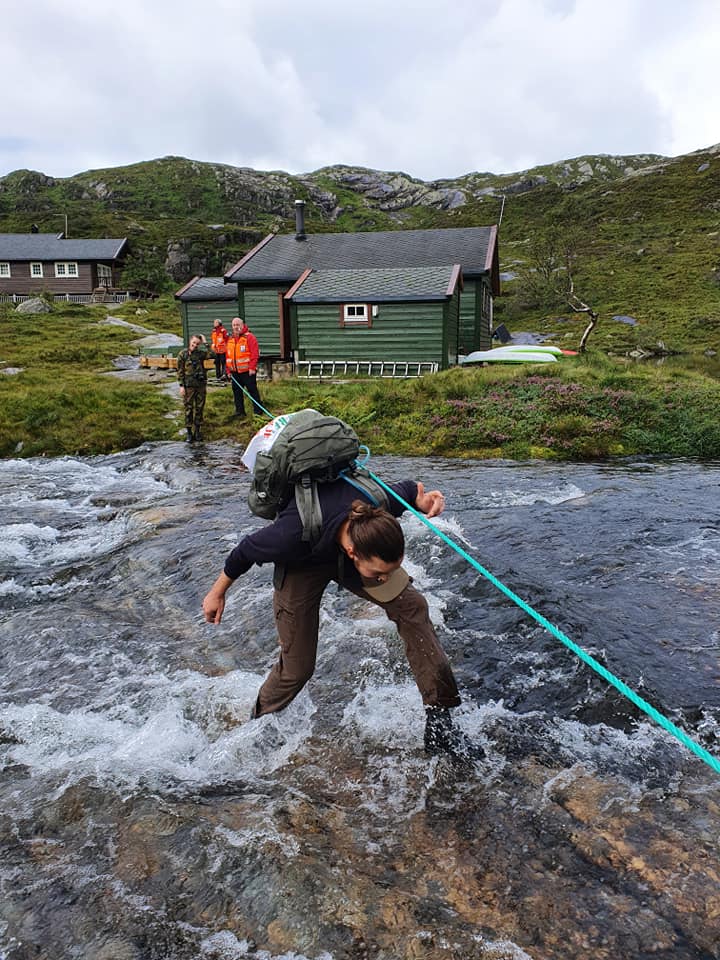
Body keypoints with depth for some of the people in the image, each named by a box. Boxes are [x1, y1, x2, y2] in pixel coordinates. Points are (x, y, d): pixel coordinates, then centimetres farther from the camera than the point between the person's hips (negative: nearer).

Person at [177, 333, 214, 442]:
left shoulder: (200, 353, 3)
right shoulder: (182, 354, -3)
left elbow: (212, 354, -15)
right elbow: (180, 371, -3)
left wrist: (205, 343, -10)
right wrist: (181, 385, -8)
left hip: (201, 384, 2)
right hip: (188, 385, -2)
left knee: (199, 408, 9)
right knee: (188, 408, 2)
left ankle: (198, 431, 21)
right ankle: (189, 432, 10)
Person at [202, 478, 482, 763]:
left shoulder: (382, 503, -35)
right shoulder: (294, 535, -44)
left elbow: (407, 489, -9)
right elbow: (245, 550, -22)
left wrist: (423, 499, -33)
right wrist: (217, 593, -5)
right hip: (302, 566, -3)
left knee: (411, 605, -15)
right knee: (297, 667, -1)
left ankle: (439, 723, -5)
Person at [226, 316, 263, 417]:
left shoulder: (249, 337, -7)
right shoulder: (230, 340, 14)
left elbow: (255, 353, -14)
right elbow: (228, 356, 18)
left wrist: (252, 368, -19)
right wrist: (229, 370, 13)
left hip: (248, 371, -7)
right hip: (235, 372, 7)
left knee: (252, 391, -3)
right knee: (237, 392, 11)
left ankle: (258, 412, 2)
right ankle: (239, 411, 21)